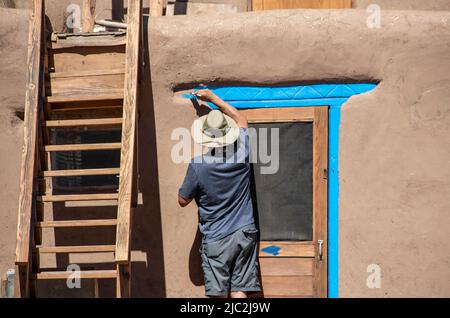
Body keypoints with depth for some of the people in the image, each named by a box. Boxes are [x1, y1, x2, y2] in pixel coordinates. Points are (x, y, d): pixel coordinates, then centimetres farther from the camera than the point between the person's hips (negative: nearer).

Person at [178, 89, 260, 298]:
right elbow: (240, 119, 17)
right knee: (238, 292, 4)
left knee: (219, 294, 2)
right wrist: (213, 98, 24)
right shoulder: (241, 153, -4)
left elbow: (183, 200, -1)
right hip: (244, 234, 4)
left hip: (216, 240, -4)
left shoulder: (198, 165, -16)